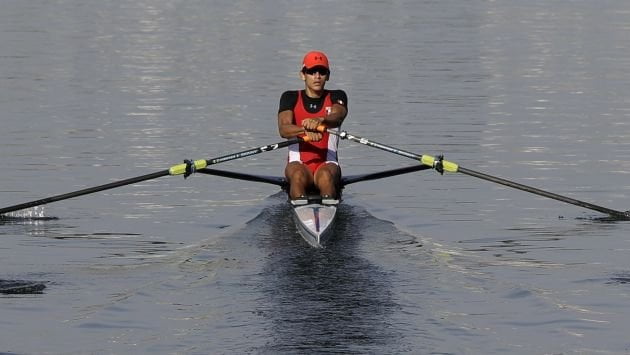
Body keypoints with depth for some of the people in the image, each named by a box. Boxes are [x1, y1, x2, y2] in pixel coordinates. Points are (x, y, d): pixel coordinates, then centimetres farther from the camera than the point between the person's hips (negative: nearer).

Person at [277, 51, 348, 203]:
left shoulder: (336, 97, 11)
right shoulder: (290, 98, 10)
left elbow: (337, 117, -15)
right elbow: (283, 129, -9)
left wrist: (320, 121, -41)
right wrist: (305, 130, -32)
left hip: (327, 163, 0)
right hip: (299, 163, 0)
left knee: (326, 176, -37)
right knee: (298, 175, -36)